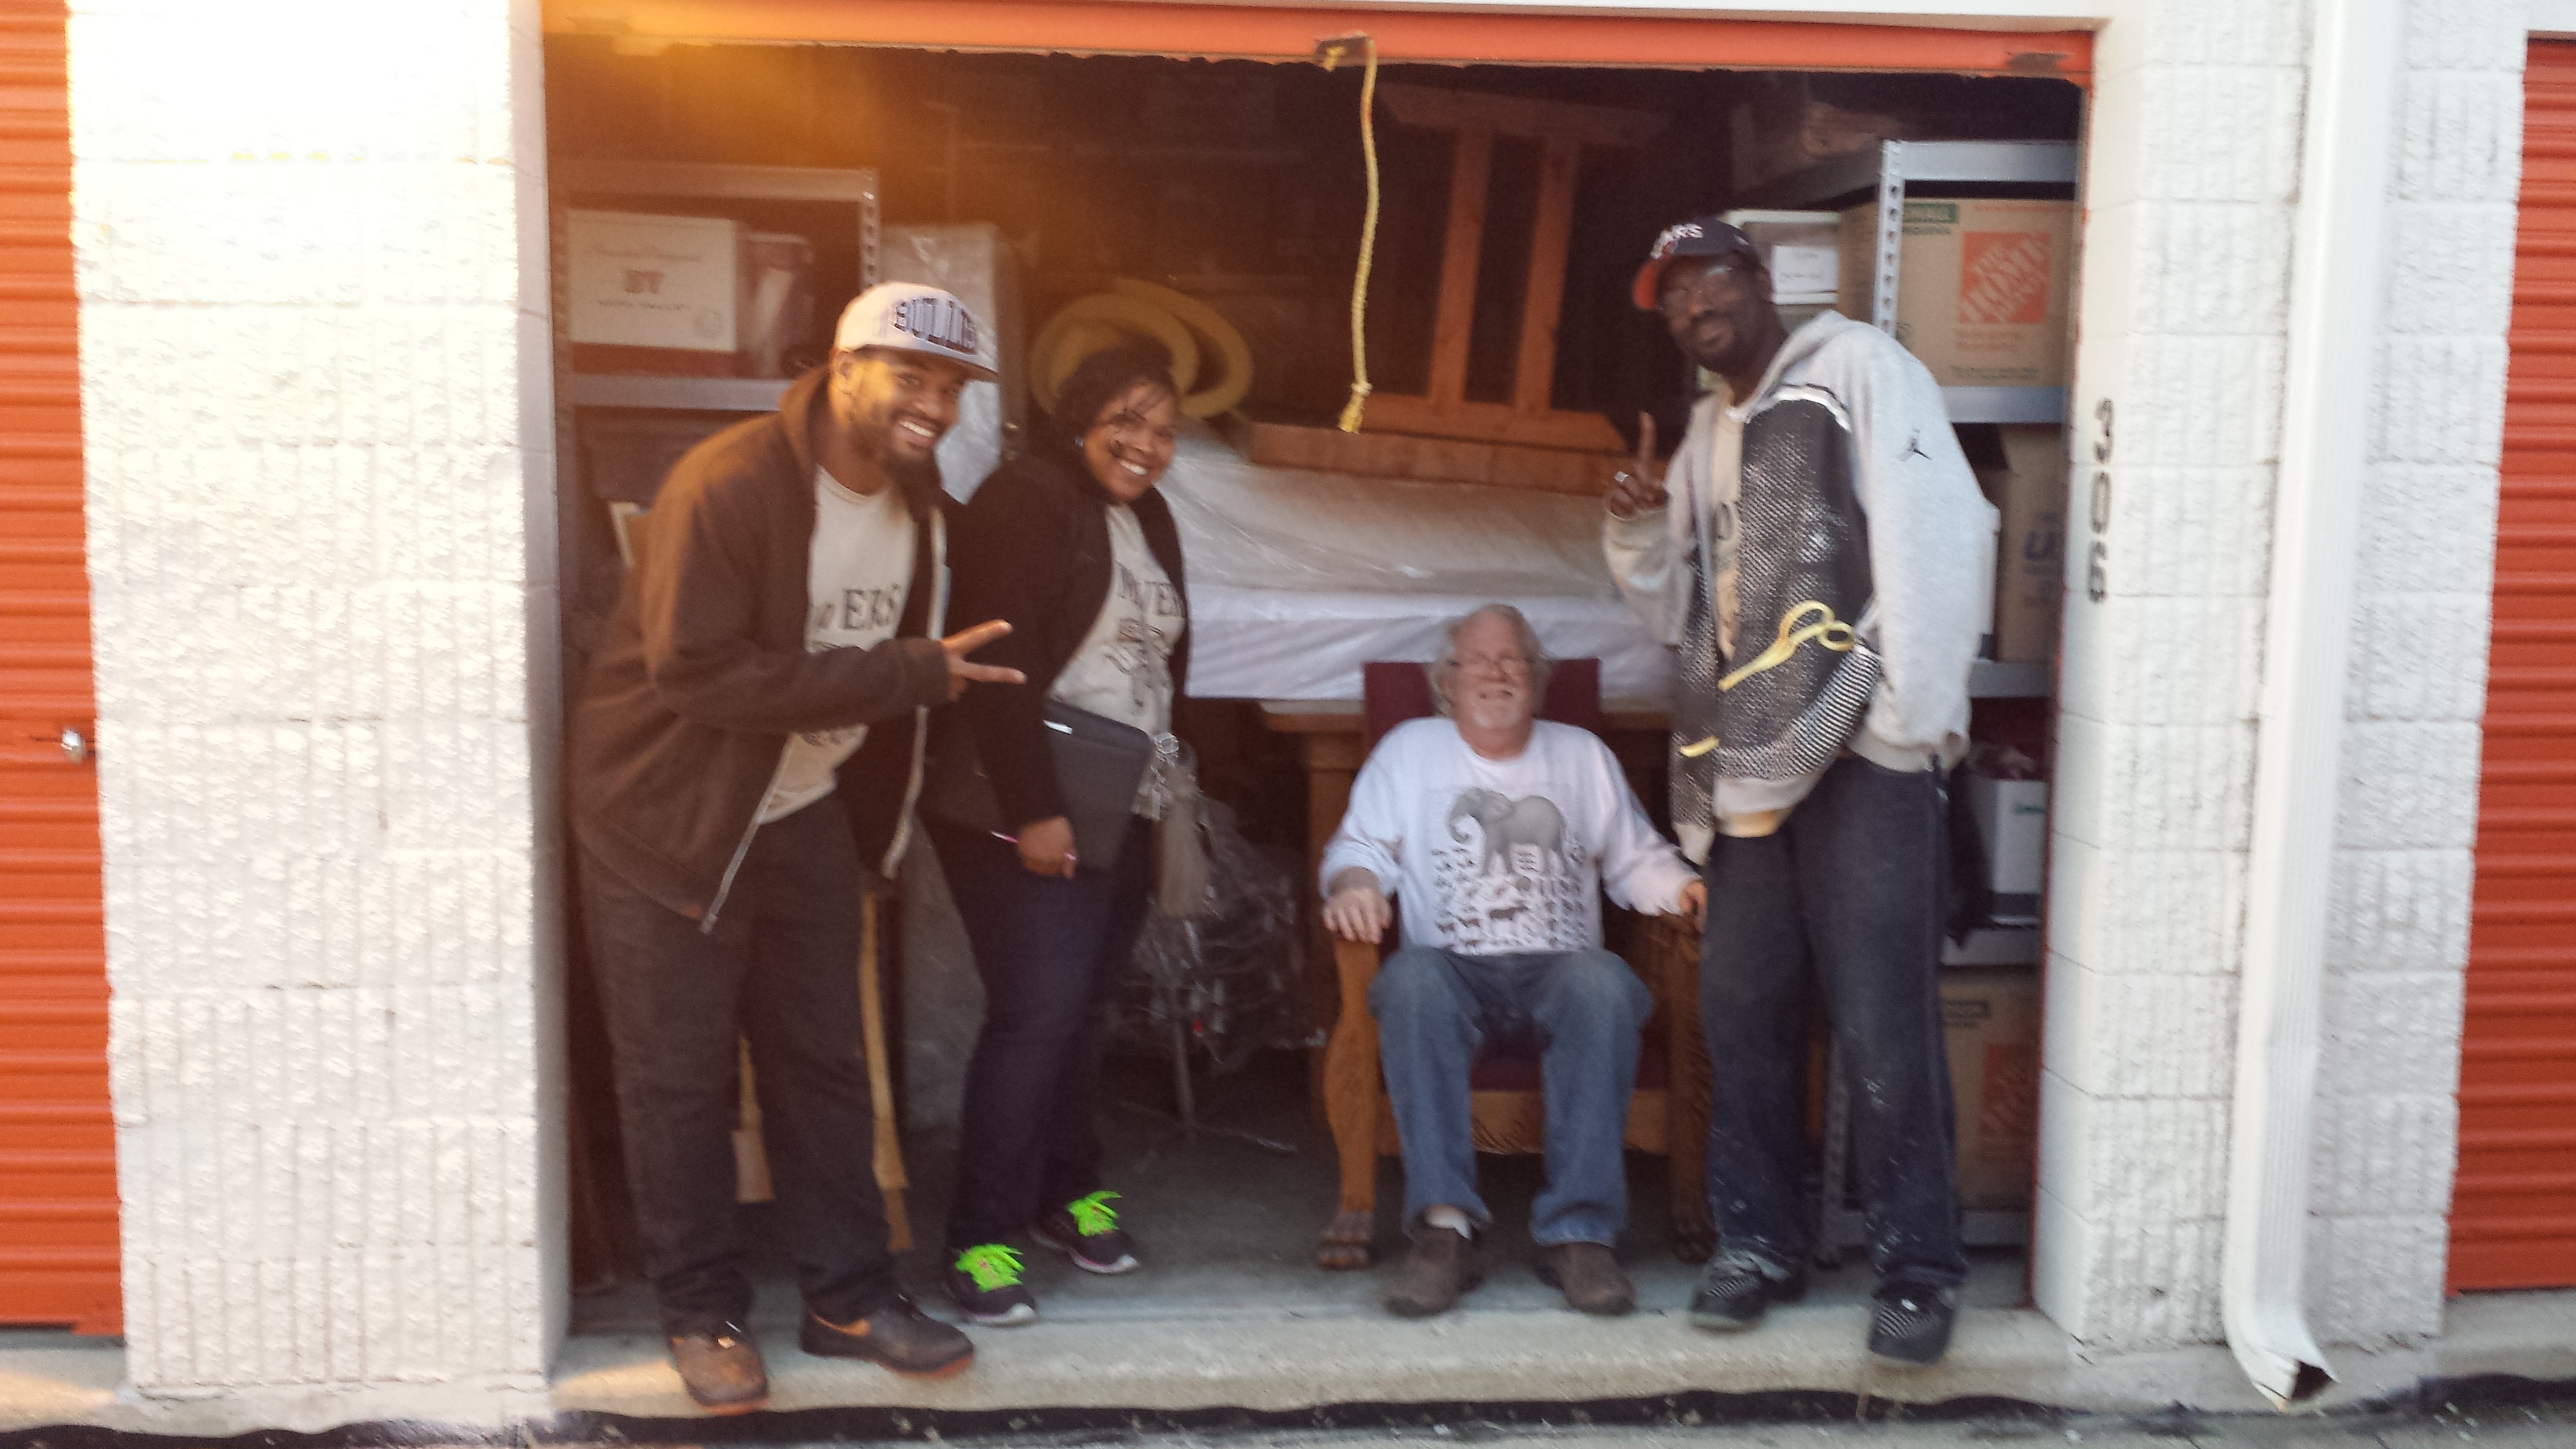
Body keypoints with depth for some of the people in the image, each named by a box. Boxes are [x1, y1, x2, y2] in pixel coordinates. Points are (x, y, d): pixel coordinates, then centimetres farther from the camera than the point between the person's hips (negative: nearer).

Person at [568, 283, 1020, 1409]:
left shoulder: (915, 503, 2)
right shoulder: (728, 484, -22)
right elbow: (699, 671, -28)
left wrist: (877, 815, 2)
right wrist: (904, 676, -28)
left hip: (805, 818, 7)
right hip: (670, 819, -6)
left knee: (823, 1064, 13)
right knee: (679, 1082, 4)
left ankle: (847, 1298, 25)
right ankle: (702, 1314, 21)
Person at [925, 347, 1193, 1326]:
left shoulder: (1149, 520, 16)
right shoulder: (1024, 503, -10)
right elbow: (1002, 666, -18)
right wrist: (1032, 810, -20)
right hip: (1032, 805, -7)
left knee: (1084, 1004, 11)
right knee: (1038, 1009, -11)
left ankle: (1066, 1191, 27)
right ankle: (981, 1238, -1)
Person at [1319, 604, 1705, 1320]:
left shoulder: (1582, 755, 23)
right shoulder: (1409, 750, 20)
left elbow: (1637, 860, 19)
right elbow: (1361, 848, 10)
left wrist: (1691, 889, -3)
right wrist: (1354, 884, -14)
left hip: (1558, 969, 1)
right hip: (1453, 969, -1)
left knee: (1603, 983, -35)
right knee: (1412, 978, -36)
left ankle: (1580, 1229, -34)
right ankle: (1444, 1226, -38)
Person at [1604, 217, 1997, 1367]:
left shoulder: (1858, 370, 1)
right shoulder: (1708, 430, 22)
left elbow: (1936, 537, -9)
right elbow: (1676, 614, 25)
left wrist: (1913, 721, -16)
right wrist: (1640, 533, 4)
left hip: (1862, 753, -7)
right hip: (1752, 758, 7)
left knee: (1882, 1026, -5)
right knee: (1742, 1008, 9)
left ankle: (1917, 1271, 8)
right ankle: (1757, 1244, 23)